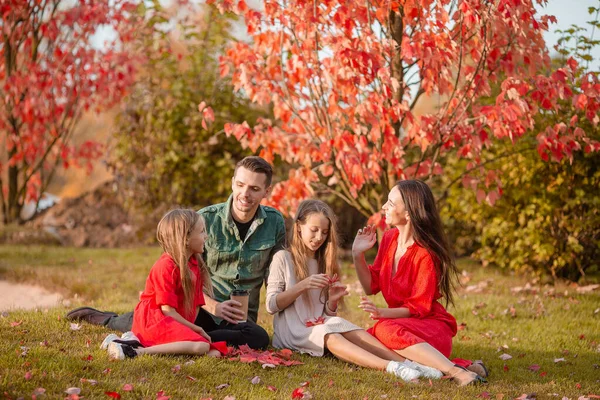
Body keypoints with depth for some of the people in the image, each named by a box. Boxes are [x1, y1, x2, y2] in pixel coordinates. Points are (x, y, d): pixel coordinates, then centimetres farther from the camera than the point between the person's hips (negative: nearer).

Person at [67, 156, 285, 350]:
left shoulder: (275, 222, 1)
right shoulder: (206, 219, -5)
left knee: (259, 338, -35)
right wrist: (213, 306, -18)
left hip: (241, 317, 1)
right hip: (202, 306, 0)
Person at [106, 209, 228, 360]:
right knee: (200, 346, -30)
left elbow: (195, 304, 10)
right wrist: (195, 329, -10)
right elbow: (168, 310, -16)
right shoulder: (166, 266, -13)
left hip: (178, 323, 9)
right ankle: (138, 351, -33)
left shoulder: (195, 265, 15)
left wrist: (193, 329, -6)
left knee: (215, 351, -10)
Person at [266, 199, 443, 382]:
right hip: (292, 331, -5)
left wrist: (332, 300, -7)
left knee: (352, 331, -28)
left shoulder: (323, 262, 18)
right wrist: (302, 286, -18)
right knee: (330, 336, -36)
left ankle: (406, 363, -48)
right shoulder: (283, 258, 1)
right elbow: (271, 306, -6)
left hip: (320, 325, 5)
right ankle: (391, 367, -57)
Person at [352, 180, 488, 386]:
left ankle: (456, 371, -42)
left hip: (430, 326, -7)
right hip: (401, 323, 7)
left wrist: (383, 313, -27)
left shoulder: (425, 253, -16)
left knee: (385, 330, -37)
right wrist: (358, 254, -2)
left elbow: (419, 308, -14)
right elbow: (371, 286, 11)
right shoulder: (389, 238, 6)